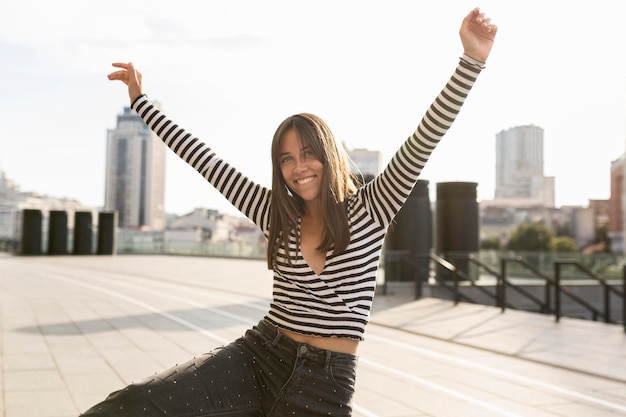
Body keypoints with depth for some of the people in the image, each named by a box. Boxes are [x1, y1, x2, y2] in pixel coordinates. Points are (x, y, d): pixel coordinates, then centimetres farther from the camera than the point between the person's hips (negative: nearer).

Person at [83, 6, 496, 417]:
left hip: (327, 380, -2)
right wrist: (141, 101, 16)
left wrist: (472, 59, -25)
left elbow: (423, 142, -14)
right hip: (259, 355, 2)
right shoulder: (278, 215, 6)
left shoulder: (368, 210, -3)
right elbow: (207, 162, 11)